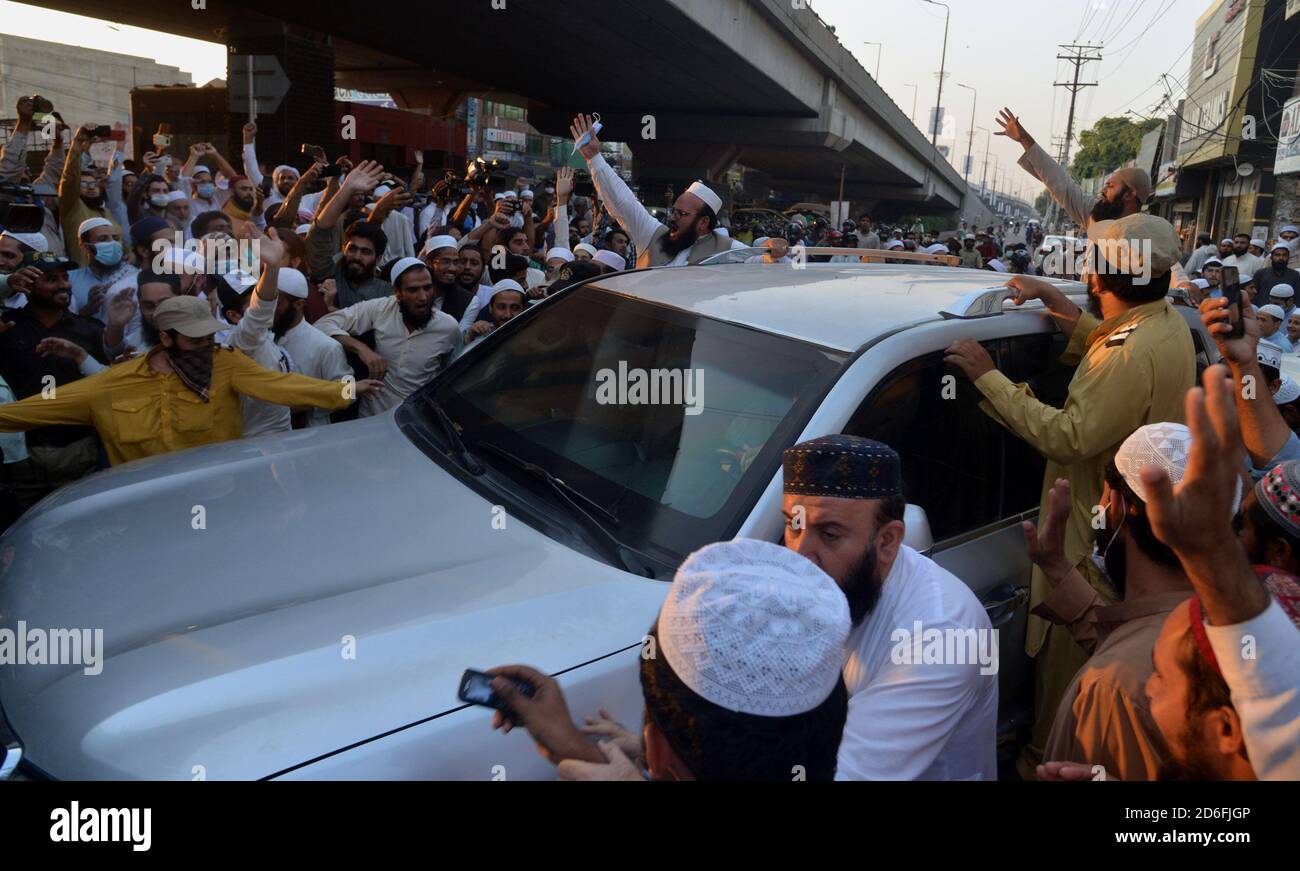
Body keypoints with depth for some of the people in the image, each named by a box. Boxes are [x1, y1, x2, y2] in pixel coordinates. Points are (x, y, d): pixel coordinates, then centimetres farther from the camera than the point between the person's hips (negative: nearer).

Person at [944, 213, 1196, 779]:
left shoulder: (1134, 354, -30)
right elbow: (1099, 345, 21)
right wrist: (1049, 295, 14)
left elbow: (1068, 437, -32)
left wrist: (987, 377, -29)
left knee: (1065, 656, 6)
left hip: (1098, 536, -10)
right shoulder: (1167, 321, 2)